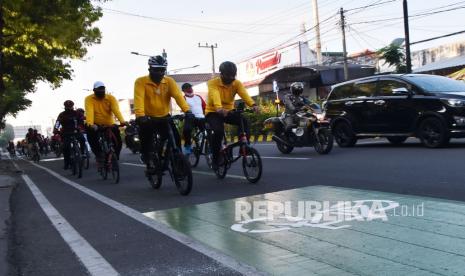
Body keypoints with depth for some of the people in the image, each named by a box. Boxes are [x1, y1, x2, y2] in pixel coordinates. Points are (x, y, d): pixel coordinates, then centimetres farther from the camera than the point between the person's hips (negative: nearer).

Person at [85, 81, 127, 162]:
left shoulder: (111, 98, -9)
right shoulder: (89, 99, -11)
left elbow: (116, 110, -24)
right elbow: (89, 112, -27)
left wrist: (122, 121, -43)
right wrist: (90, 124, -46)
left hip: (109, 124, 1)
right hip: (96, 125, 0)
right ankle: (98, 154, -11)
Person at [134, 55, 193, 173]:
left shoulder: (169, 81, -6)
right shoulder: (141, 81, -14)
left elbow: (178, 95, -20)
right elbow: (139, 99, -27)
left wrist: (187, 110, -37)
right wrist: (140, 115, -44)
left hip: (164, 117, 2)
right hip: (148, 118, -2)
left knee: (175, 139, -10)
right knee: (146, 142, -7)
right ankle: (149, 164, 15)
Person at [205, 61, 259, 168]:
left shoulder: (237, 83, -7)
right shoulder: (213, 83, -17)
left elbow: (244, 94, -26)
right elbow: (215, 96, -37)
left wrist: (253, 105, -47)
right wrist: (219, 108, -59)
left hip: (228, 111, 4)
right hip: (213, 112, -3)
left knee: (244, 121, -25)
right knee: (218, 131, -31)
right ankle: (215, 158, -13)